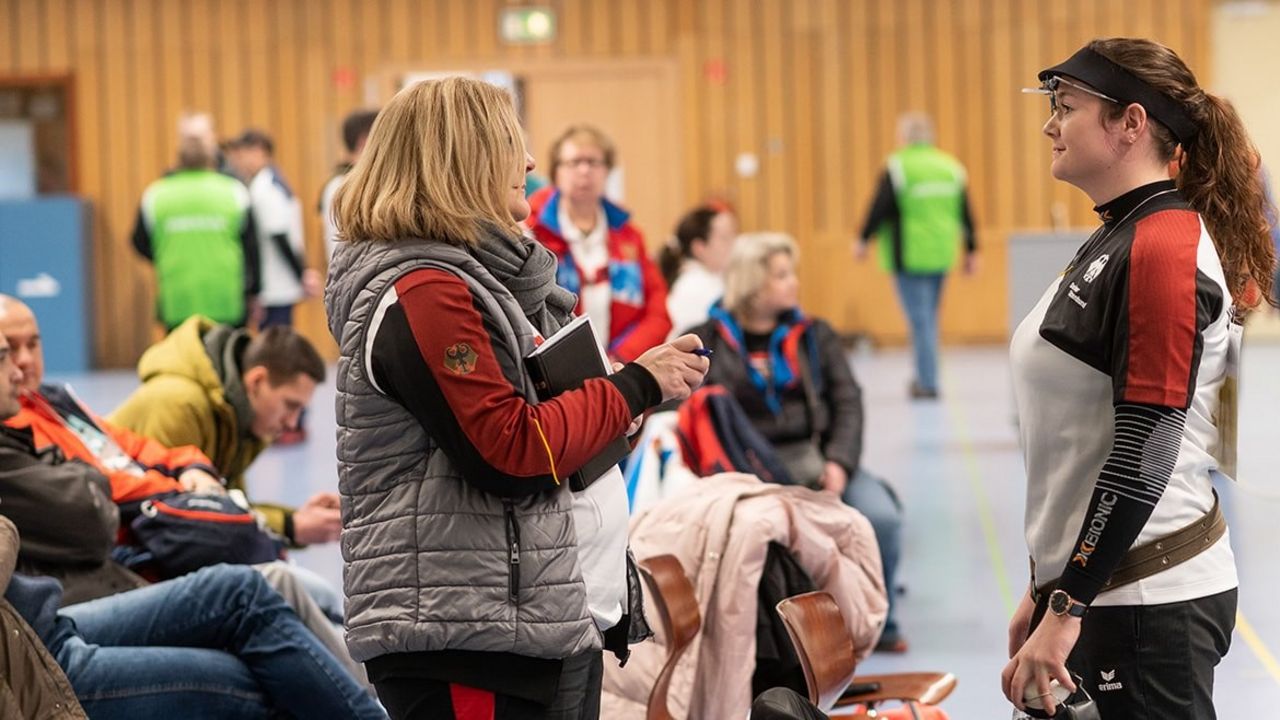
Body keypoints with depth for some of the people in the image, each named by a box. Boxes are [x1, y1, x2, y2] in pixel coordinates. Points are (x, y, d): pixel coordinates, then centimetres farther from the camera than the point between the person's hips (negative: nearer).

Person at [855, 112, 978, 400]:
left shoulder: (897, 167, -10)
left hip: (909, 255, -5)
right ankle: (924, 376, 23)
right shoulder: (951, 167, 6)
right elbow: (966, 212, 10)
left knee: (920, 319, -3)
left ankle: (928, 383, -4)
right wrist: (971, 250, 17)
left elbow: (879, 208, -11)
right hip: (942, 256, 5)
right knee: (929, 316, 18)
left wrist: (864, 240, 2)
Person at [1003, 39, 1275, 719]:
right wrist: (1045, 587, 20)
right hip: (1097, 580, 9)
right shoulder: (1112, 241, 13)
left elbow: (1144, 452, -20)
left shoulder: (1163, 248, -15)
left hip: (1148, 599, -9)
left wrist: (1066, 608, -20)